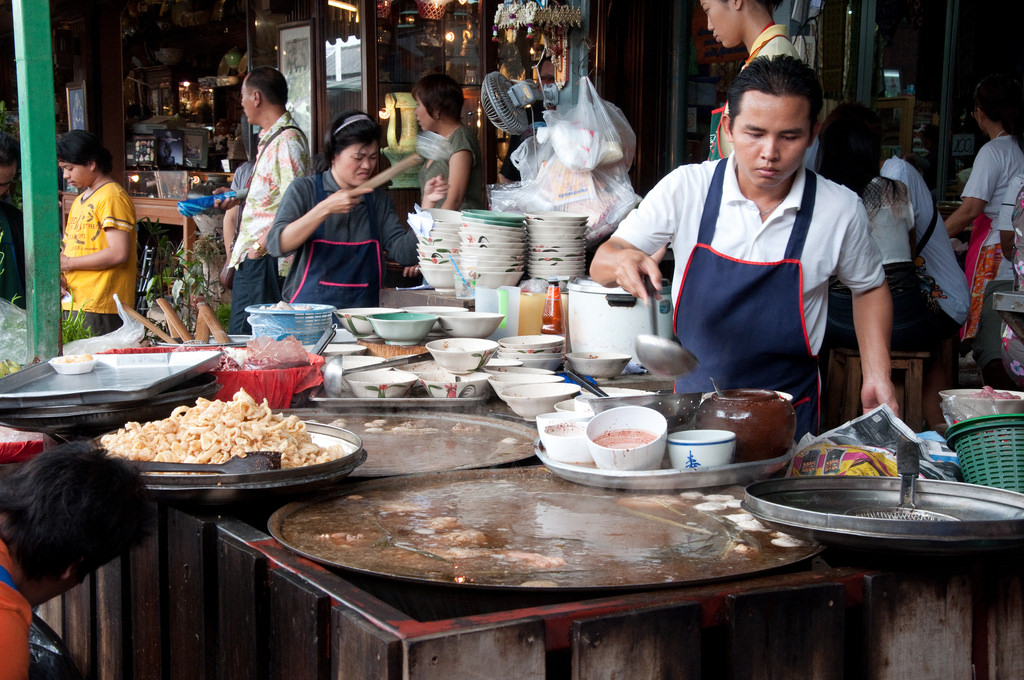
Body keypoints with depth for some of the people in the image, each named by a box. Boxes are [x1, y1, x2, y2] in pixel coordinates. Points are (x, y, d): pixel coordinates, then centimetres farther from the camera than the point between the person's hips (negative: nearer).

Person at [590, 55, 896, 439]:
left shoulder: (840, 210, -7)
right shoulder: (685, 188, -7)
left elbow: (869, 288, 12)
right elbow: (601, 265, -4)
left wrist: (877, 375, 1)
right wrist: (622, 261, -27)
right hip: (692, 397, 1)